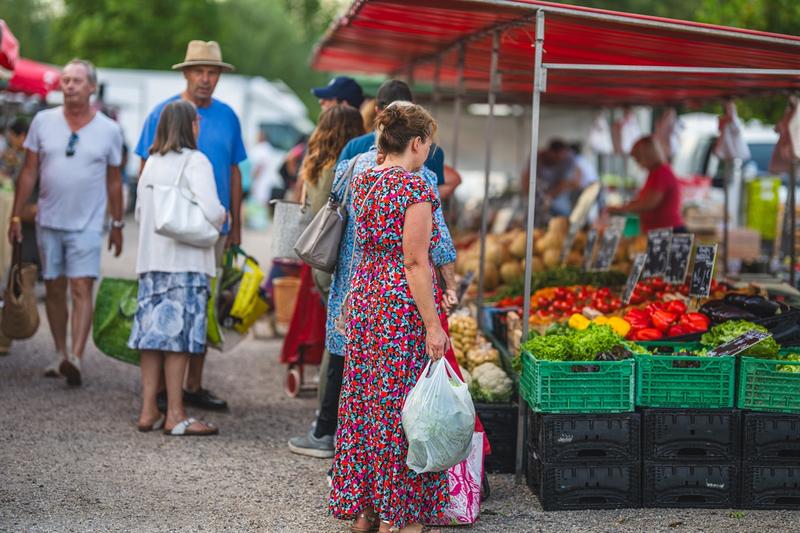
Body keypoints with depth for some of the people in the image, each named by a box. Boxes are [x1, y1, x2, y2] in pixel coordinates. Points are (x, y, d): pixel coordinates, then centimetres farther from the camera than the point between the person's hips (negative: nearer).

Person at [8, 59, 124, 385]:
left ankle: (75, 357, -21)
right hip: (49, 222, 3)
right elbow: (29, 172, 6)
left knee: (81, 288, -13)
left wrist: (117, 224, 9)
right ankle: (60, 355, 19)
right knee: (54, 289, 9)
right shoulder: (43, 121, 3)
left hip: (87, 224, -3)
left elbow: (114, 181, 7)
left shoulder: (108, 130, 1)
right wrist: (16, 216, 3)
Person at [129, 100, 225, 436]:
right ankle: (175, 415, -2)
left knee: (153, 332, 7)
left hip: (151, 260, 7)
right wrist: (222, 217, 3)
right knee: (178, 333, -4)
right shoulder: (195, 162, -7)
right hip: (186, 261, -6)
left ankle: (148, 411, 9)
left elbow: (140, 213, 20)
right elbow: (210, 212, -17)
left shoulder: (151, 163, 14)